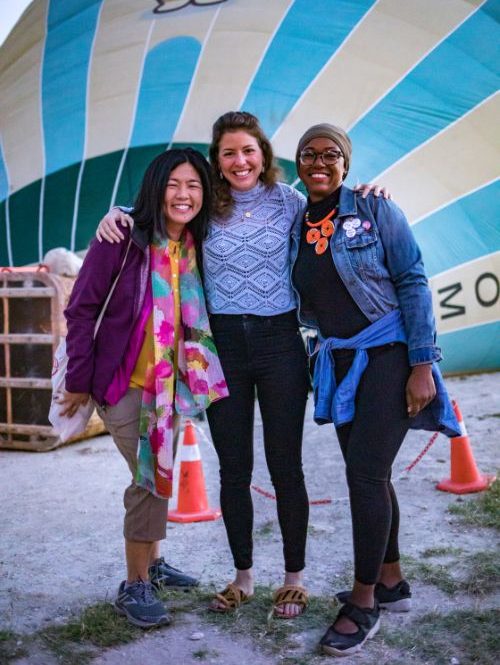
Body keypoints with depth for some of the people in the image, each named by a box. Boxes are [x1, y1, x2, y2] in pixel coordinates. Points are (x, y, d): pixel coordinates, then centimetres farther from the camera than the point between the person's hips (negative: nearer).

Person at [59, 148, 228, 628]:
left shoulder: (194, 247, 0)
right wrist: (79, 381, -13)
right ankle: (134, 586, 7)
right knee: (151, 476, -8)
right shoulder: (123, 240, -16)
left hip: (167, 383, 6)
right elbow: (82, 310, -13)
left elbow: (195, 317, 9)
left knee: (159, 475, 17)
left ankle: (152, 562, 36)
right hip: (123, 383, -6)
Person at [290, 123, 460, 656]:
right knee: (368, 474, 12)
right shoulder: (295, 227, 8)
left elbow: (413, 282, -10)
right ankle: (391, 582, 28)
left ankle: (364, 602, 4)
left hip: (388, 355, -5)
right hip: (339, 363, 6)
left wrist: (422, 365, -15)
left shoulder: (374, 209, -7)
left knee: (365, 473, -9)